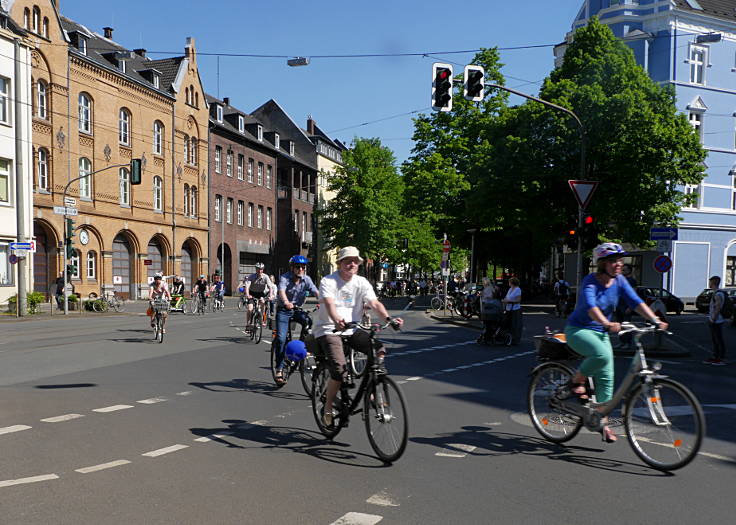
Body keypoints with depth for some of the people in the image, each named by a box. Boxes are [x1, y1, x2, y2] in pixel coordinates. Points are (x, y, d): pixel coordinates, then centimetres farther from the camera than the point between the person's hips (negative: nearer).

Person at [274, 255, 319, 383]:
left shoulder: (306, 279, -5)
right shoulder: (285, 278, -15)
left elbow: (316, 292, -17)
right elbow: (282, 291, -34)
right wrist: (286, 303, -55)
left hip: (298, 310, 3)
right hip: (284, 310, -3)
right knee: (281, 338, -15)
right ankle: (279, 369, -7)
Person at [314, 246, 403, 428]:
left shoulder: (362, 283, 5)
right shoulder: (328, 281, -7)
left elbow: (375, 303, -9)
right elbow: (329, 303, -26)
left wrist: (389, 319, -28)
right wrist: (336, 320, -47)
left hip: (353, 330, 5)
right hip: (329, 329, -4)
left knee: (379, 350, -21)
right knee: (340, 370, -23)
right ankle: (328, 407, 0)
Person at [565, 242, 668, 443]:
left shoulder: (619, 281, -2)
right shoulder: (590, 282, -20)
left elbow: (636, 302, -11)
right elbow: (591, 307, -37)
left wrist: (656, 320, -25)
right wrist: (608, 324, -54)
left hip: (601, 332, 6)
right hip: (578, 330, -6)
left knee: (606, 378, 2)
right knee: (602, 355, -34)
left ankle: (602, 422, 14)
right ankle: (576, 381, -7)